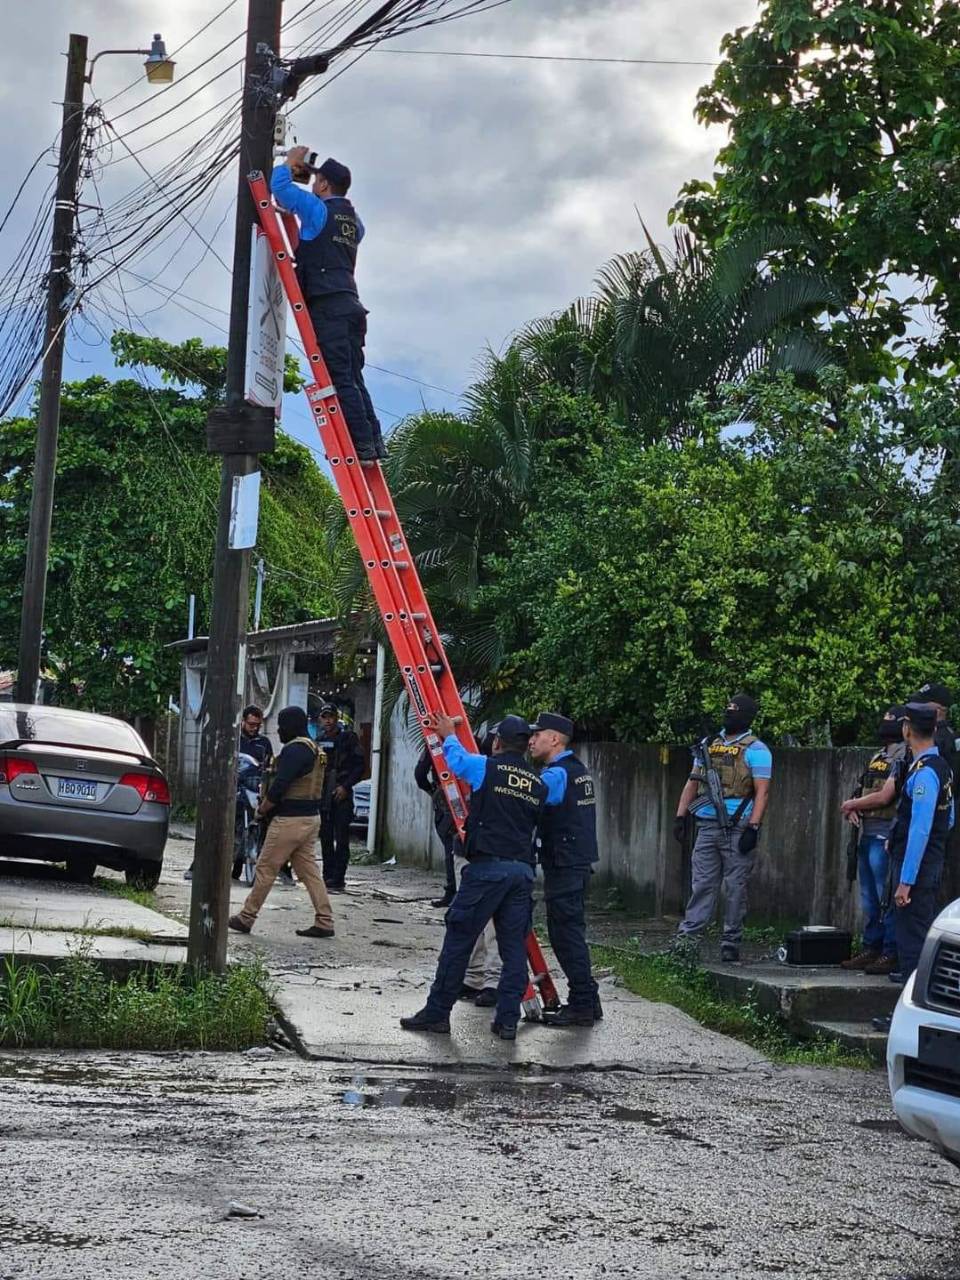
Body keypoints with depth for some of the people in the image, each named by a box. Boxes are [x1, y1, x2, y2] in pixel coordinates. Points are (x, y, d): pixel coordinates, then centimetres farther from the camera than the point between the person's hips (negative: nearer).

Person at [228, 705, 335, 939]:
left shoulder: (294, 749, -15)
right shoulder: (315, 750, 16)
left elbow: (278, 787, -21)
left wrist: (262, 810, -6)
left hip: (289, 820, -9)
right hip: (311, 817, 9)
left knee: (266, 869, 0)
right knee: (309, 870, 10)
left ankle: (246, 918, 8)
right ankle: (324, 922, 6)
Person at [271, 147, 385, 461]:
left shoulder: (317, 209, -1)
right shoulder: (352, 220, 21)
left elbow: (278, 185, -2)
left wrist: (291, 162, 19)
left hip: (327, 306, -8)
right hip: (351, 305, 8)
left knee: (340, 379, -12)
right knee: (353, 379, 9)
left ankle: (362, 444, -17)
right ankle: (374, 442, 4)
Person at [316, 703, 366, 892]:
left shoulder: (348, 737, -1)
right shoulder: (319, 740, 13)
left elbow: (360, 765, -3)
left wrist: (345, 786, -11)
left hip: (341, 794, -5)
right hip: (322, 795, 5)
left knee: (341, 839, -6)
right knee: (325, 838, 9)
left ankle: (338, 880, -7)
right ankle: (328, 877, 16)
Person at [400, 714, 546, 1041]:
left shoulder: (486, 768, -1)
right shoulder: (538, 784, 11)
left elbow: (457, 757, 19)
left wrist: (448, 735, 39)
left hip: (488, 866, -4)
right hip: (524, 869, 5)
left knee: (458, 940, 1)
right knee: (514, 946, 7)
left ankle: (437, 1012, 5)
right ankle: (508, 1020, 7)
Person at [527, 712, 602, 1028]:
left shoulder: (557, 774, -15)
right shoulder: (577, 770, 16)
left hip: (563, 867, -10)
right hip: (577, 863, 10)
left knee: (566, 934, -5)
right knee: (569, 933, 15)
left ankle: (582, 1005, -3)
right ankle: (587, 1001, 20)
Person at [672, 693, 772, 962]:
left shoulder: (755, 750, -3)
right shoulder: (708, 744, 15)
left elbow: (762, 791, -9)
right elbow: (693, 782, 18)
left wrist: (753, 828, -18)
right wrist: (680, 815, 11)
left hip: (738, 828, -5)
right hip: (707, 826, 5)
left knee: (735, 887, 1)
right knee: (702, 884, 3)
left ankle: (731, 943, 8)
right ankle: (686, 937, 0)